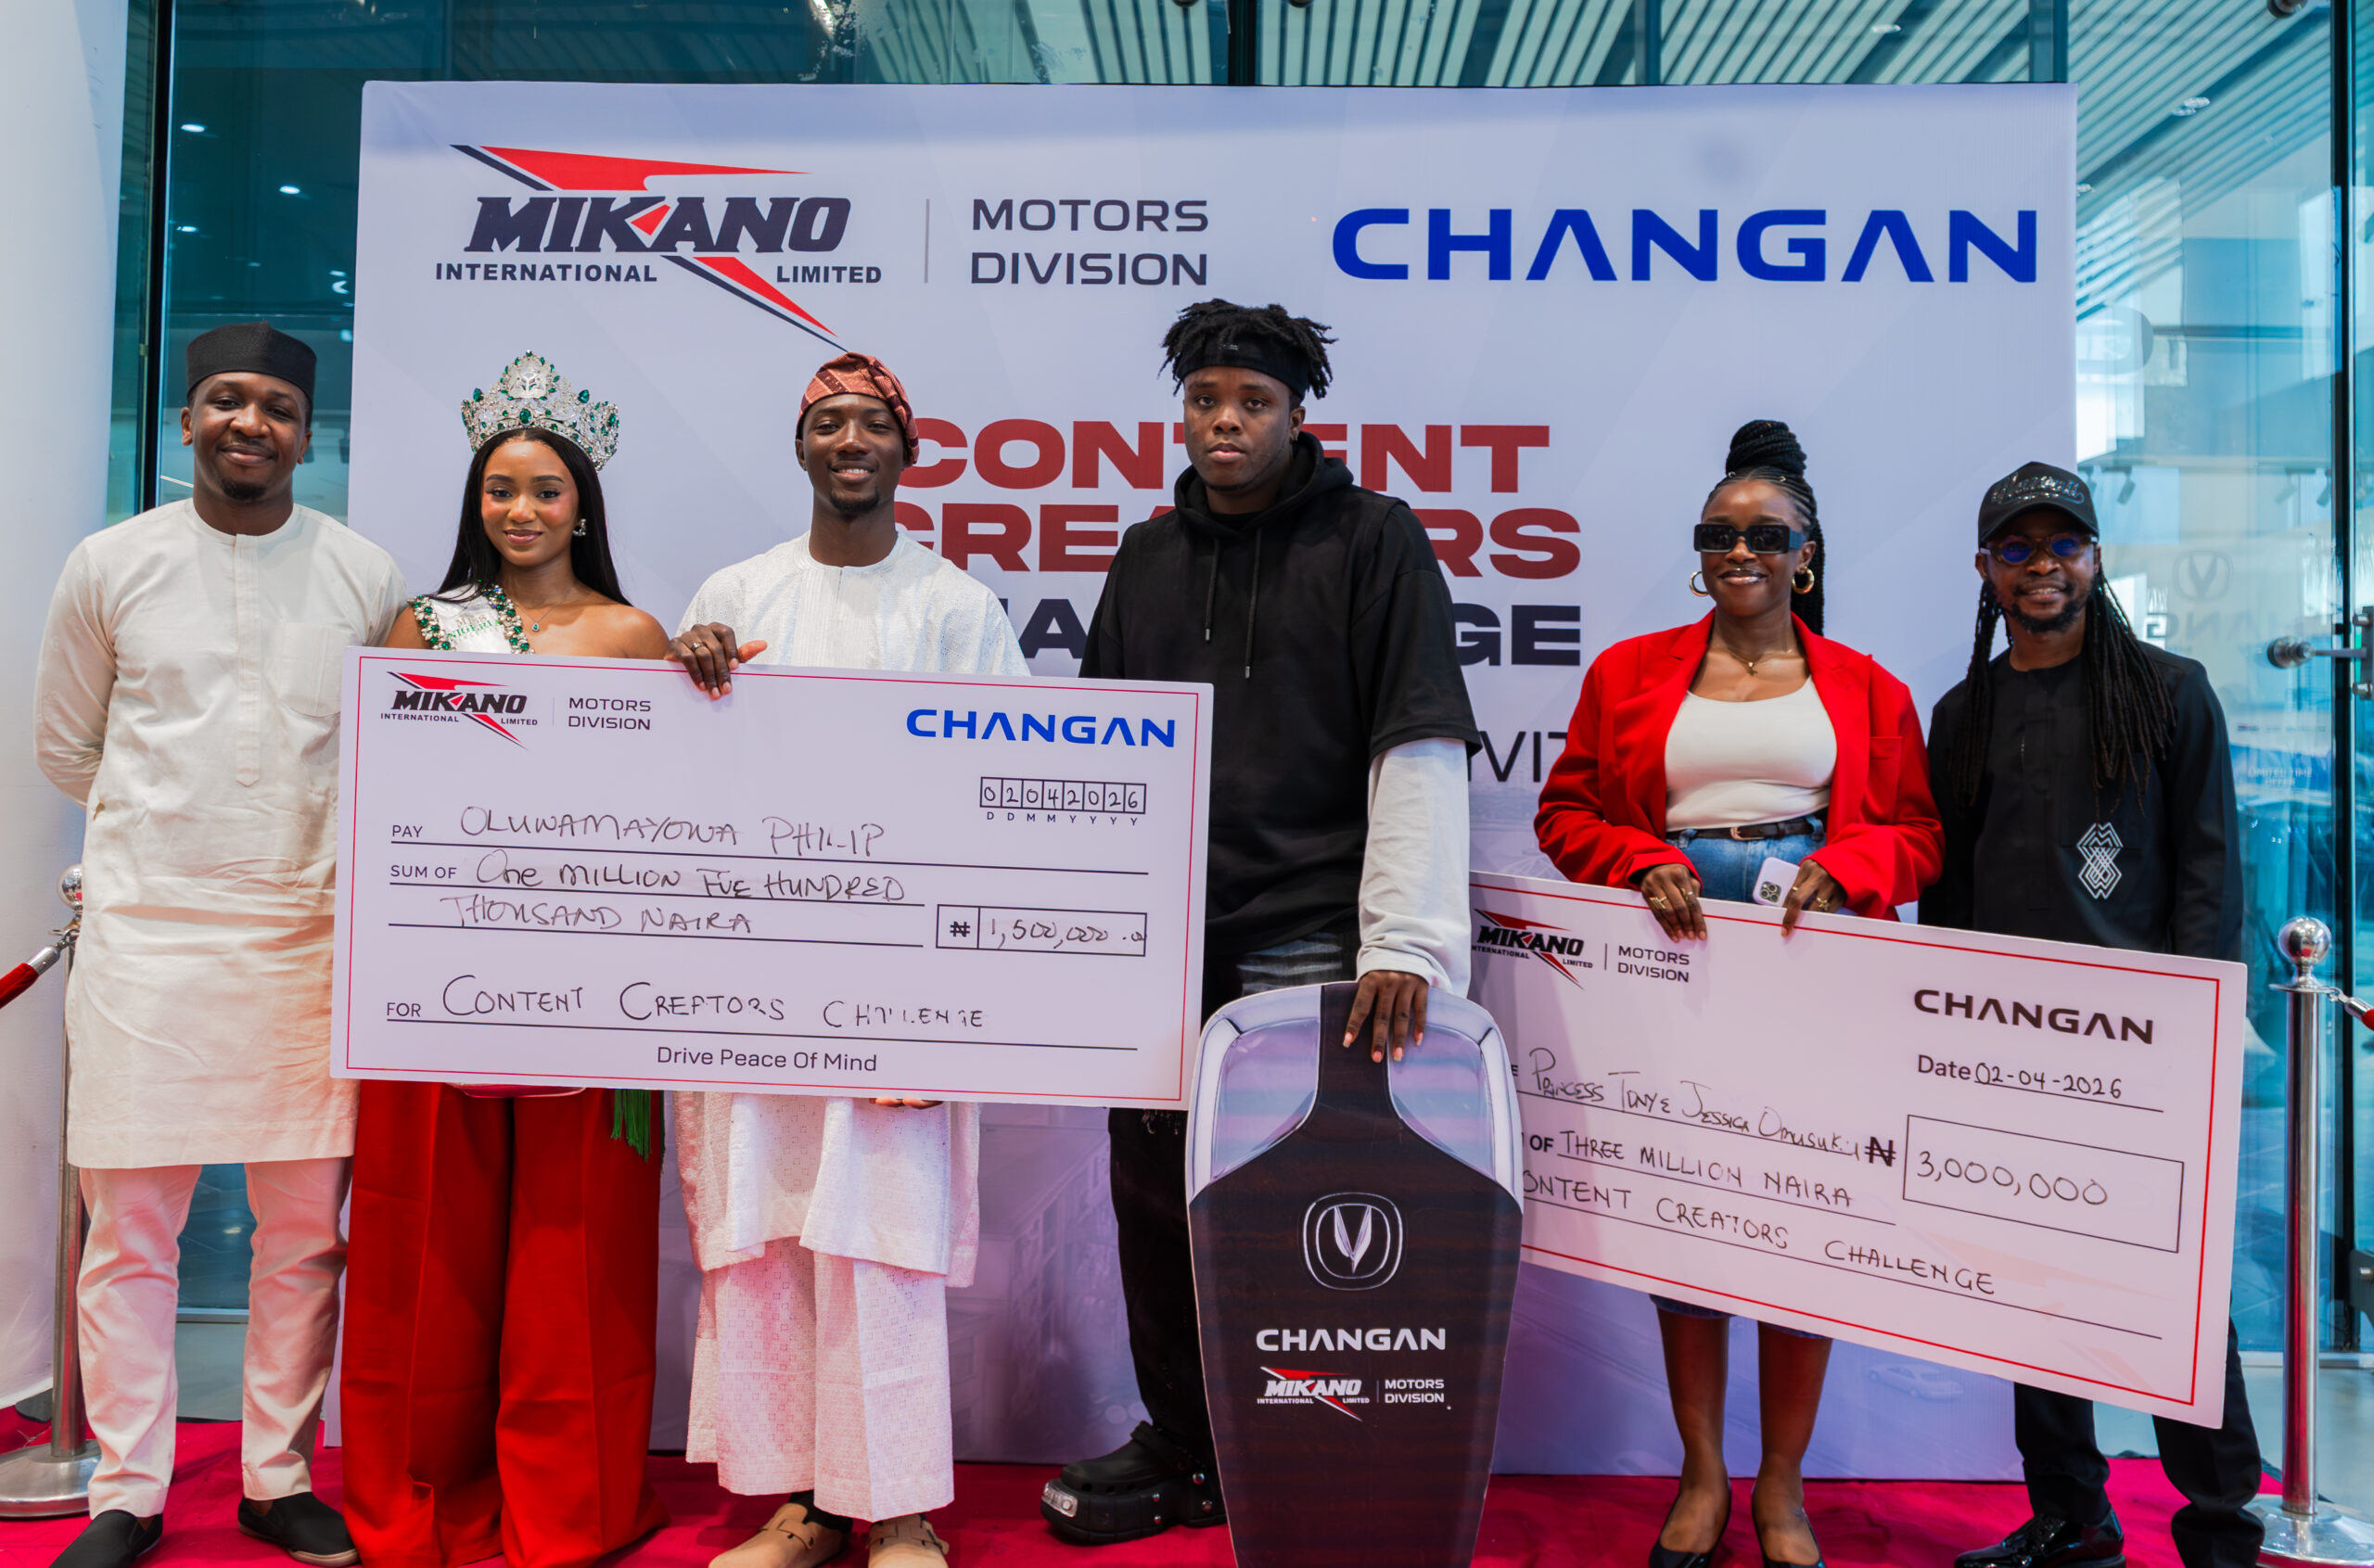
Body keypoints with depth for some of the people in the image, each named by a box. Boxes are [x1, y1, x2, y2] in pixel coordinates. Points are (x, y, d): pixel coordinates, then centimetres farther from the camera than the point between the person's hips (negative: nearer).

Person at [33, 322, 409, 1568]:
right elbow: (63, 747, 14)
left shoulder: (366, 575, 5)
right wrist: (169, 823, 13)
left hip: (306, 936, 1)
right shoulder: (112, 565, 5)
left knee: (306, 1225, 5)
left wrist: (302, 837, 7)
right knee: (129, 1224, 3)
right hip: (144, 932, 0)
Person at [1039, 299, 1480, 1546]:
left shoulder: (1374, 541, 1)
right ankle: (1184, 1448, 28)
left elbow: (1418, 748, -8)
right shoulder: (1148, 558, 16)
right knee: (1154, 1197, 9)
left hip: (1311, 948, -5)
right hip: (1159, 946, 5)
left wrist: (1405, 943, -16)